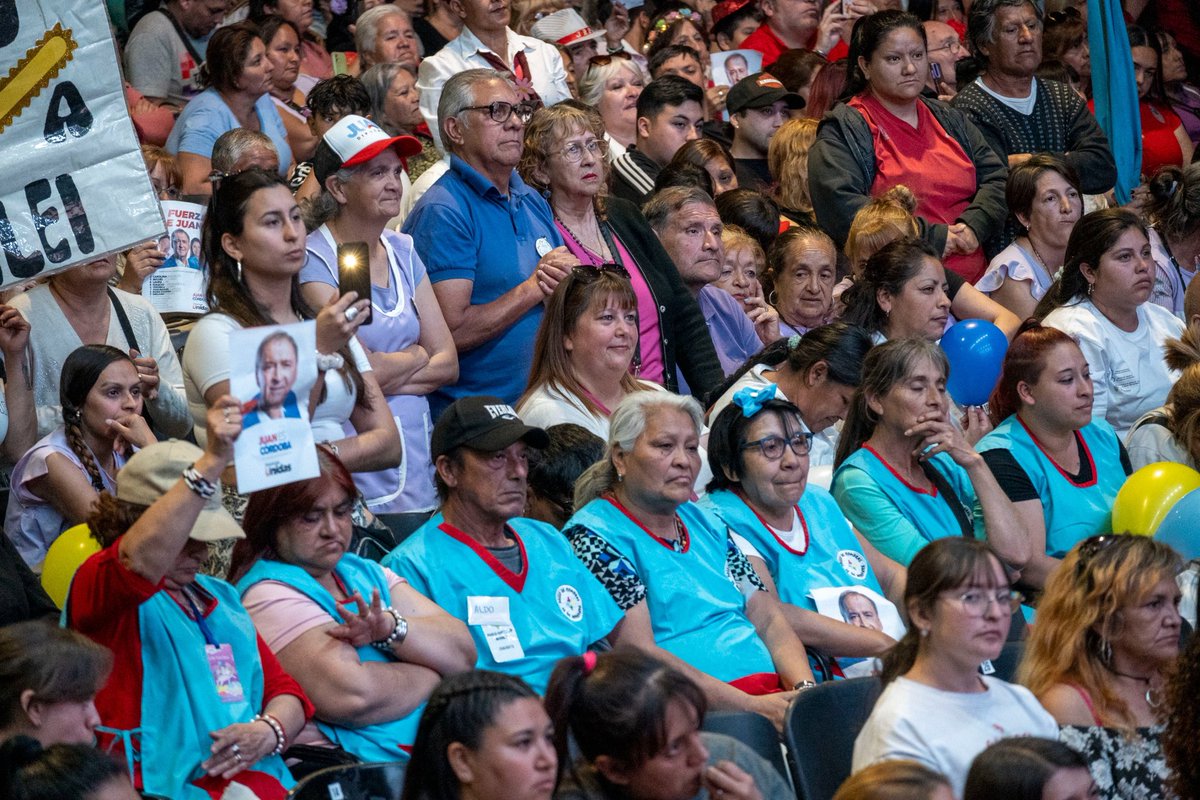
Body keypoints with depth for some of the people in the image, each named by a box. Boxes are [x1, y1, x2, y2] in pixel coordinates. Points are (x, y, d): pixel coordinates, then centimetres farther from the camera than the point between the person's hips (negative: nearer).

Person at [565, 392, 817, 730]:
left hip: (772, 695, 8)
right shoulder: (593, 536, -3)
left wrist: (806, 689, -3)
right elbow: (638, 654, -13)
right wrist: (750, 706, -18)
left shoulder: (705, 525, 23)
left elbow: (769, 620, 19)